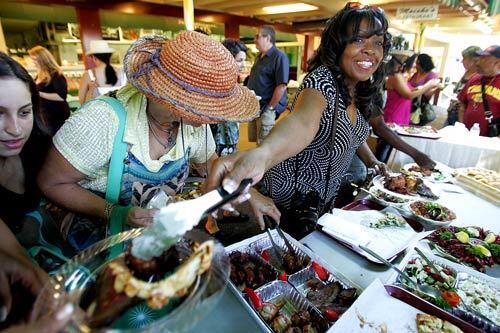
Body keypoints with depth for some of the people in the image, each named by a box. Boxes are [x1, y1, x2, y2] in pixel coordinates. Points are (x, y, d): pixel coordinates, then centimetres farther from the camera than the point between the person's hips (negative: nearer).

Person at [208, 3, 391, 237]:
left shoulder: (359, 89, -1)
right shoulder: (323, 80, -28)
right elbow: (303, 121, -51)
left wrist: (371, 159, 8)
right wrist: (262, 155, -70)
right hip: (290, 206, -8)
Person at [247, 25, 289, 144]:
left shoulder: (279, 57, -12)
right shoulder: (260, 57, 16)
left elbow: (282, 86, -20)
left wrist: (270, 107, -17)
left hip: (266, 109, -9)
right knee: (254, 140, 16)